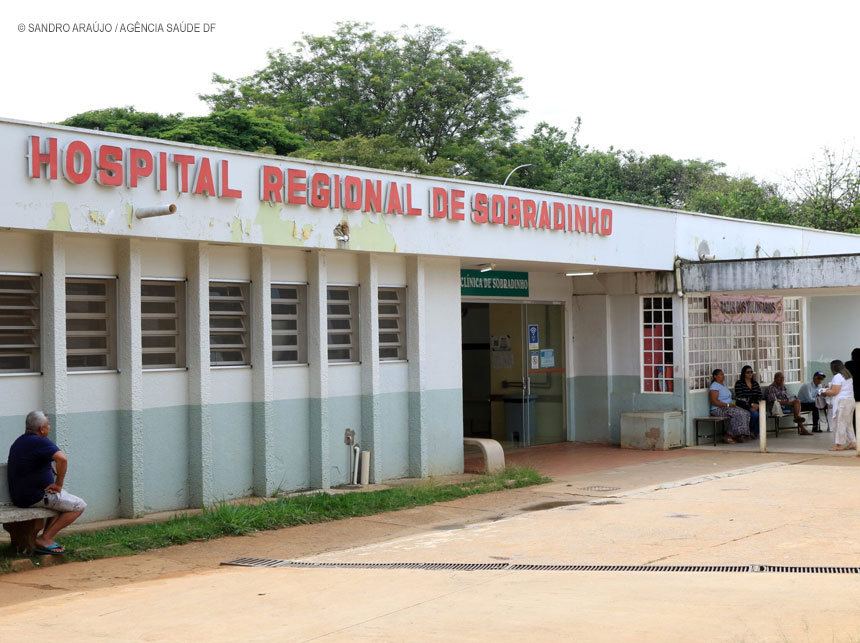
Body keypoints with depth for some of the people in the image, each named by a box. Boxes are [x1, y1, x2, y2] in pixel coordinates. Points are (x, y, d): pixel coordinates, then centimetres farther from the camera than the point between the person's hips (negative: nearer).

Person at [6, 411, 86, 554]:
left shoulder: (19, 442, 14)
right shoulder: (40, 442, -18)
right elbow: (62, 458, -34)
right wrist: (59, 484, -21)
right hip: (35, 497, -10)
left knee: (65, 499, 28)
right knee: (79, 506, -3)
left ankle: (45, 537, 16)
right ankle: (45, 539, -4)